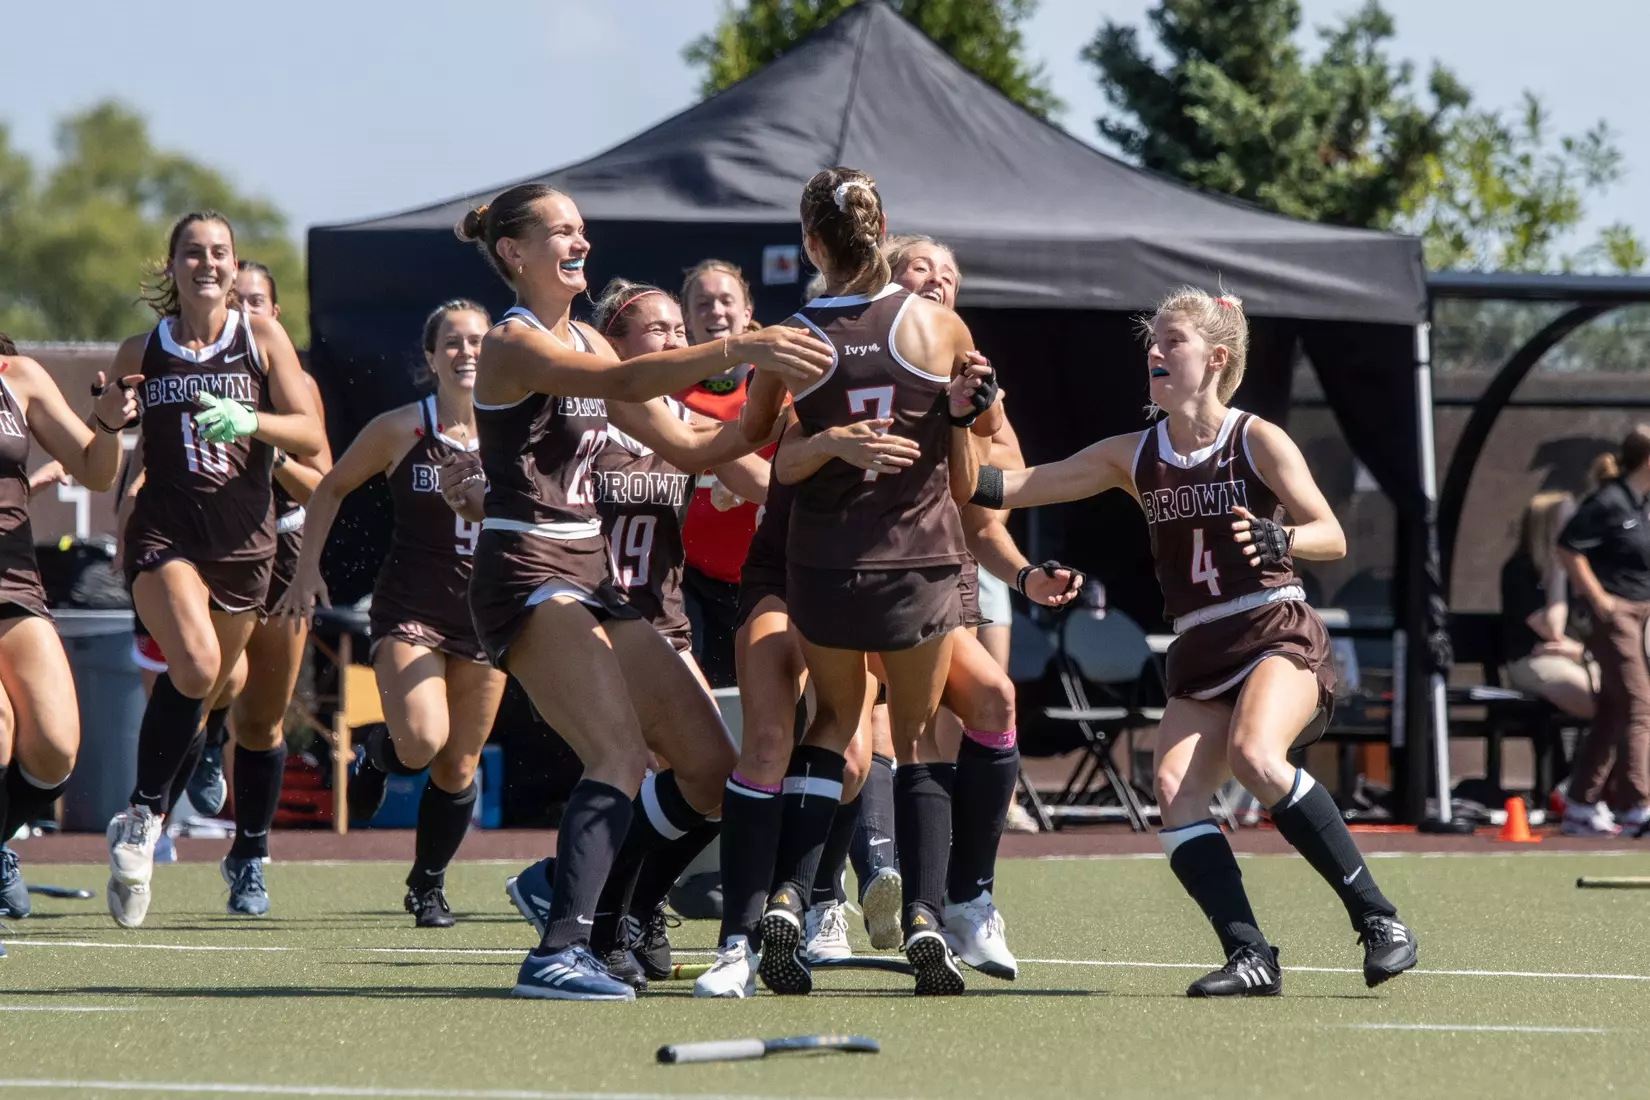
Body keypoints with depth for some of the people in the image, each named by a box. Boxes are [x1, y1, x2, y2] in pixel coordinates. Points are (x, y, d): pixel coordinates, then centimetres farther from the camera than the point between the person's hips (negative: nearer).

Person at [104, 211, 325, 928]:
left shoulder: (262, 338, 3)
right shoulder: (141, 353, 6)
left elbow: (311, 438, -3)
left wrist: (250, 420, -18)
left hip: (244, 541, 2)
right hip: (164, 533, -2)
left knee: (196, 700, 9)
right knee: (195, 666, -28)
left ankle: (140, 839, 25)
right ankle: (141, 817, -15)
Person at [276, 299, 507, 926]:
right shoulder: (400, 429, -6)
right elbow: (333, 488, 8)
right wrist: (308, 567, 3)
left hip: (486, 610, 2)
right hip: (410, 609, -2)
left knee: (458, 768, 6)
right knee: (421, 740, -24)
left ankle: (428, 884, 26)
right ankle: (380, 755, 13)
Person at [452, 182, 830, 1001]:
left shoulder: (583, 339, 17)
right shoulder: (513, 342, -10)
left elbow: (674, 437, 20)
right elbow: (621, 382, -29)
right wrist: (732, 349, -39)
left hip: (588, 577, 9)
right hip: (526, 575, -9)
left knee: (710, 765, 5)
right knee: (622, 759, -26)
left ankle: (569, 886, 19)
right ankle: (555, 953, -32)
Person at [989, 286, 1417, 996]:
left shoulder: (1257, 441, -1)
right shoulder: (1133, 457, 11)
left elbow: (1333, 537, -4)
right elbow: (1020, 487, 8)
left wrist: (1280, 538, -25)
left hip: (1278, 633, -5)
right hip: (1199, 656, 5)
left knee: (1254, 756, -31)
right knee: (1174, 789, -19)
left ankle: (1377, 917, -23)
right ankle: (1250, 957, -23)